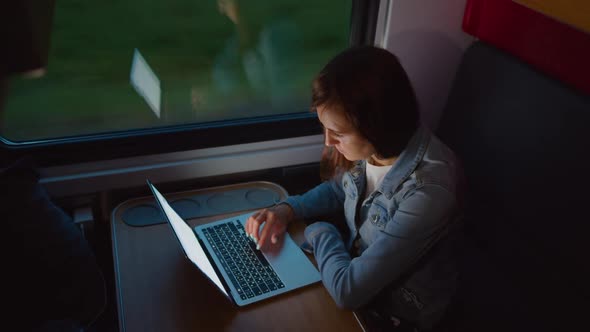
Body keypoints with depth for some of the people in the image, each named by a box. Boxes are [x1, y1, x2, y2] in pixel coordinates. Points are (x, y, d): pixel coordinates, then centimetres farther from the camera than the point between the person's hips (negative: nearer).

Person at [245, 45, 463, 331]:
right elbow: (337, 190, 8)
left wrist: (320, 232, -15)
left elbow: (347, 290, -32)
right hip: (354, 267, 6)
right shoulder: (370, 146, -15)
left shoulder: (428, 190, -35)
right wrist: (288, 209, -9)